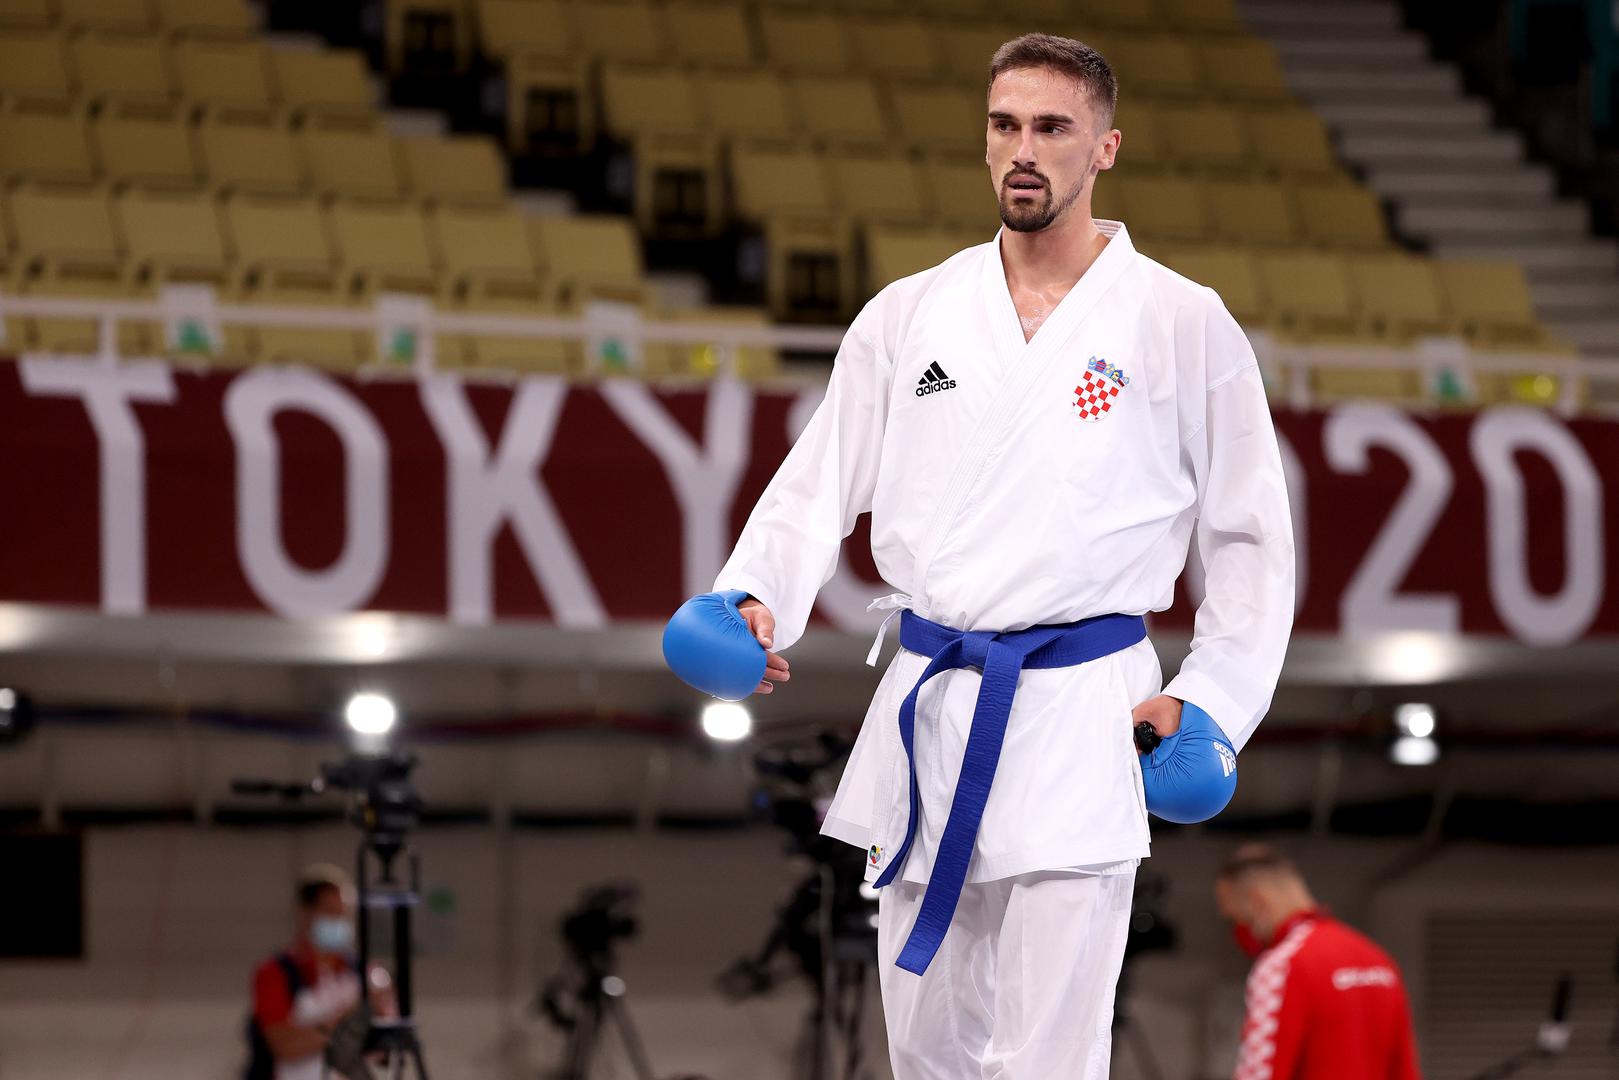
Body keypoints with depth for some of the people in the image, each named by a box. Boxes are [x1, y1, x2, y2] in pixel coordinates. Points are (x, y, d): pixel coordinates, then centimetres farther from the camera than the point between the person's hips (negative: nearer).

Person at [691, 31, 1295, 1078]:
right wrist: (755, 600, -9)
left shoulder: (1182, 323, 1)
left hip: (1080, 714, -4)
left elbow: (1249, 538, 5)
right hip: (928, 707, 4)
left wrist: (1211, 700, -5)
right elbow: (819, 484, 9)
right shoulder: (910, 315, 10)